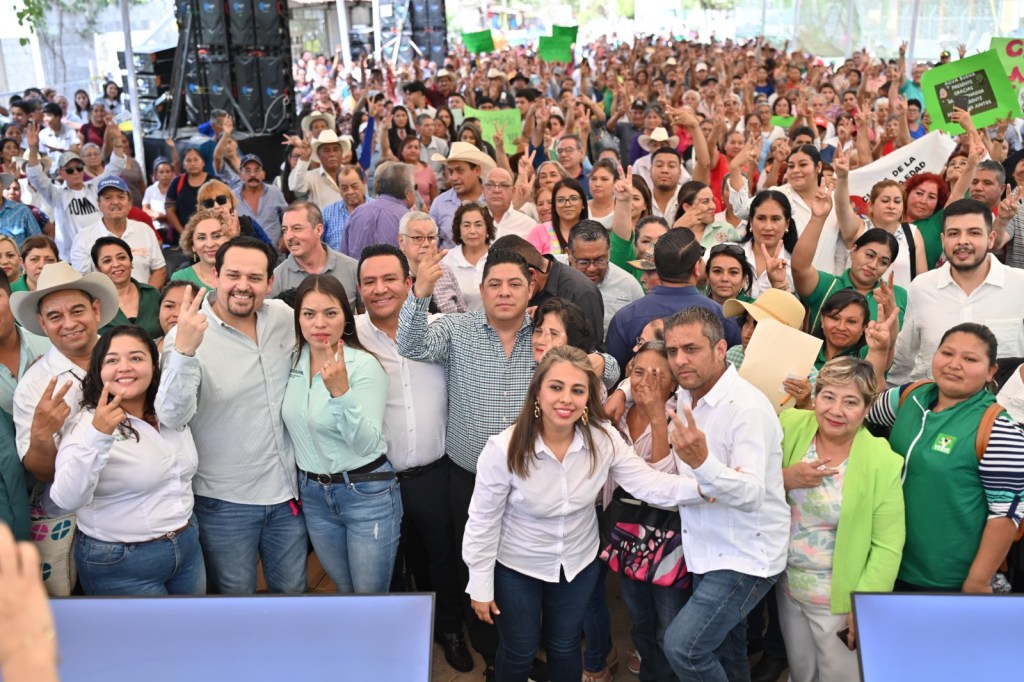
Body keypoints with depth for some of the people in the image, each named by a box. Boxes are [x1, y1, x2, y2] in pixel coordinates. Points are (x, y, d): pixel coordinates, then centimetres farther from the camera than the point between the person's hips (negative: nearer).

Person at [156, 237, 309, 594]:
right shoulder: (189, 334, -16)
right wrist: (184, 350, -42)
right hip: (225, 502, -4)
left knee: (293, 591, 19)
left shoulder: (283, 317, -2)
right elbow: (172, 417, -28)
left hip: (287, 493, 4)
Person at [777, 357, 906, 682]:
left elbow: (887, 547, -14)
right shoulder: (790, 425, -9)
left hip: (840, 598, -3)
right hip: (787, 585, 4)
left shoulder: (883, 462, -18)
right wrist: (786, 480, -22)